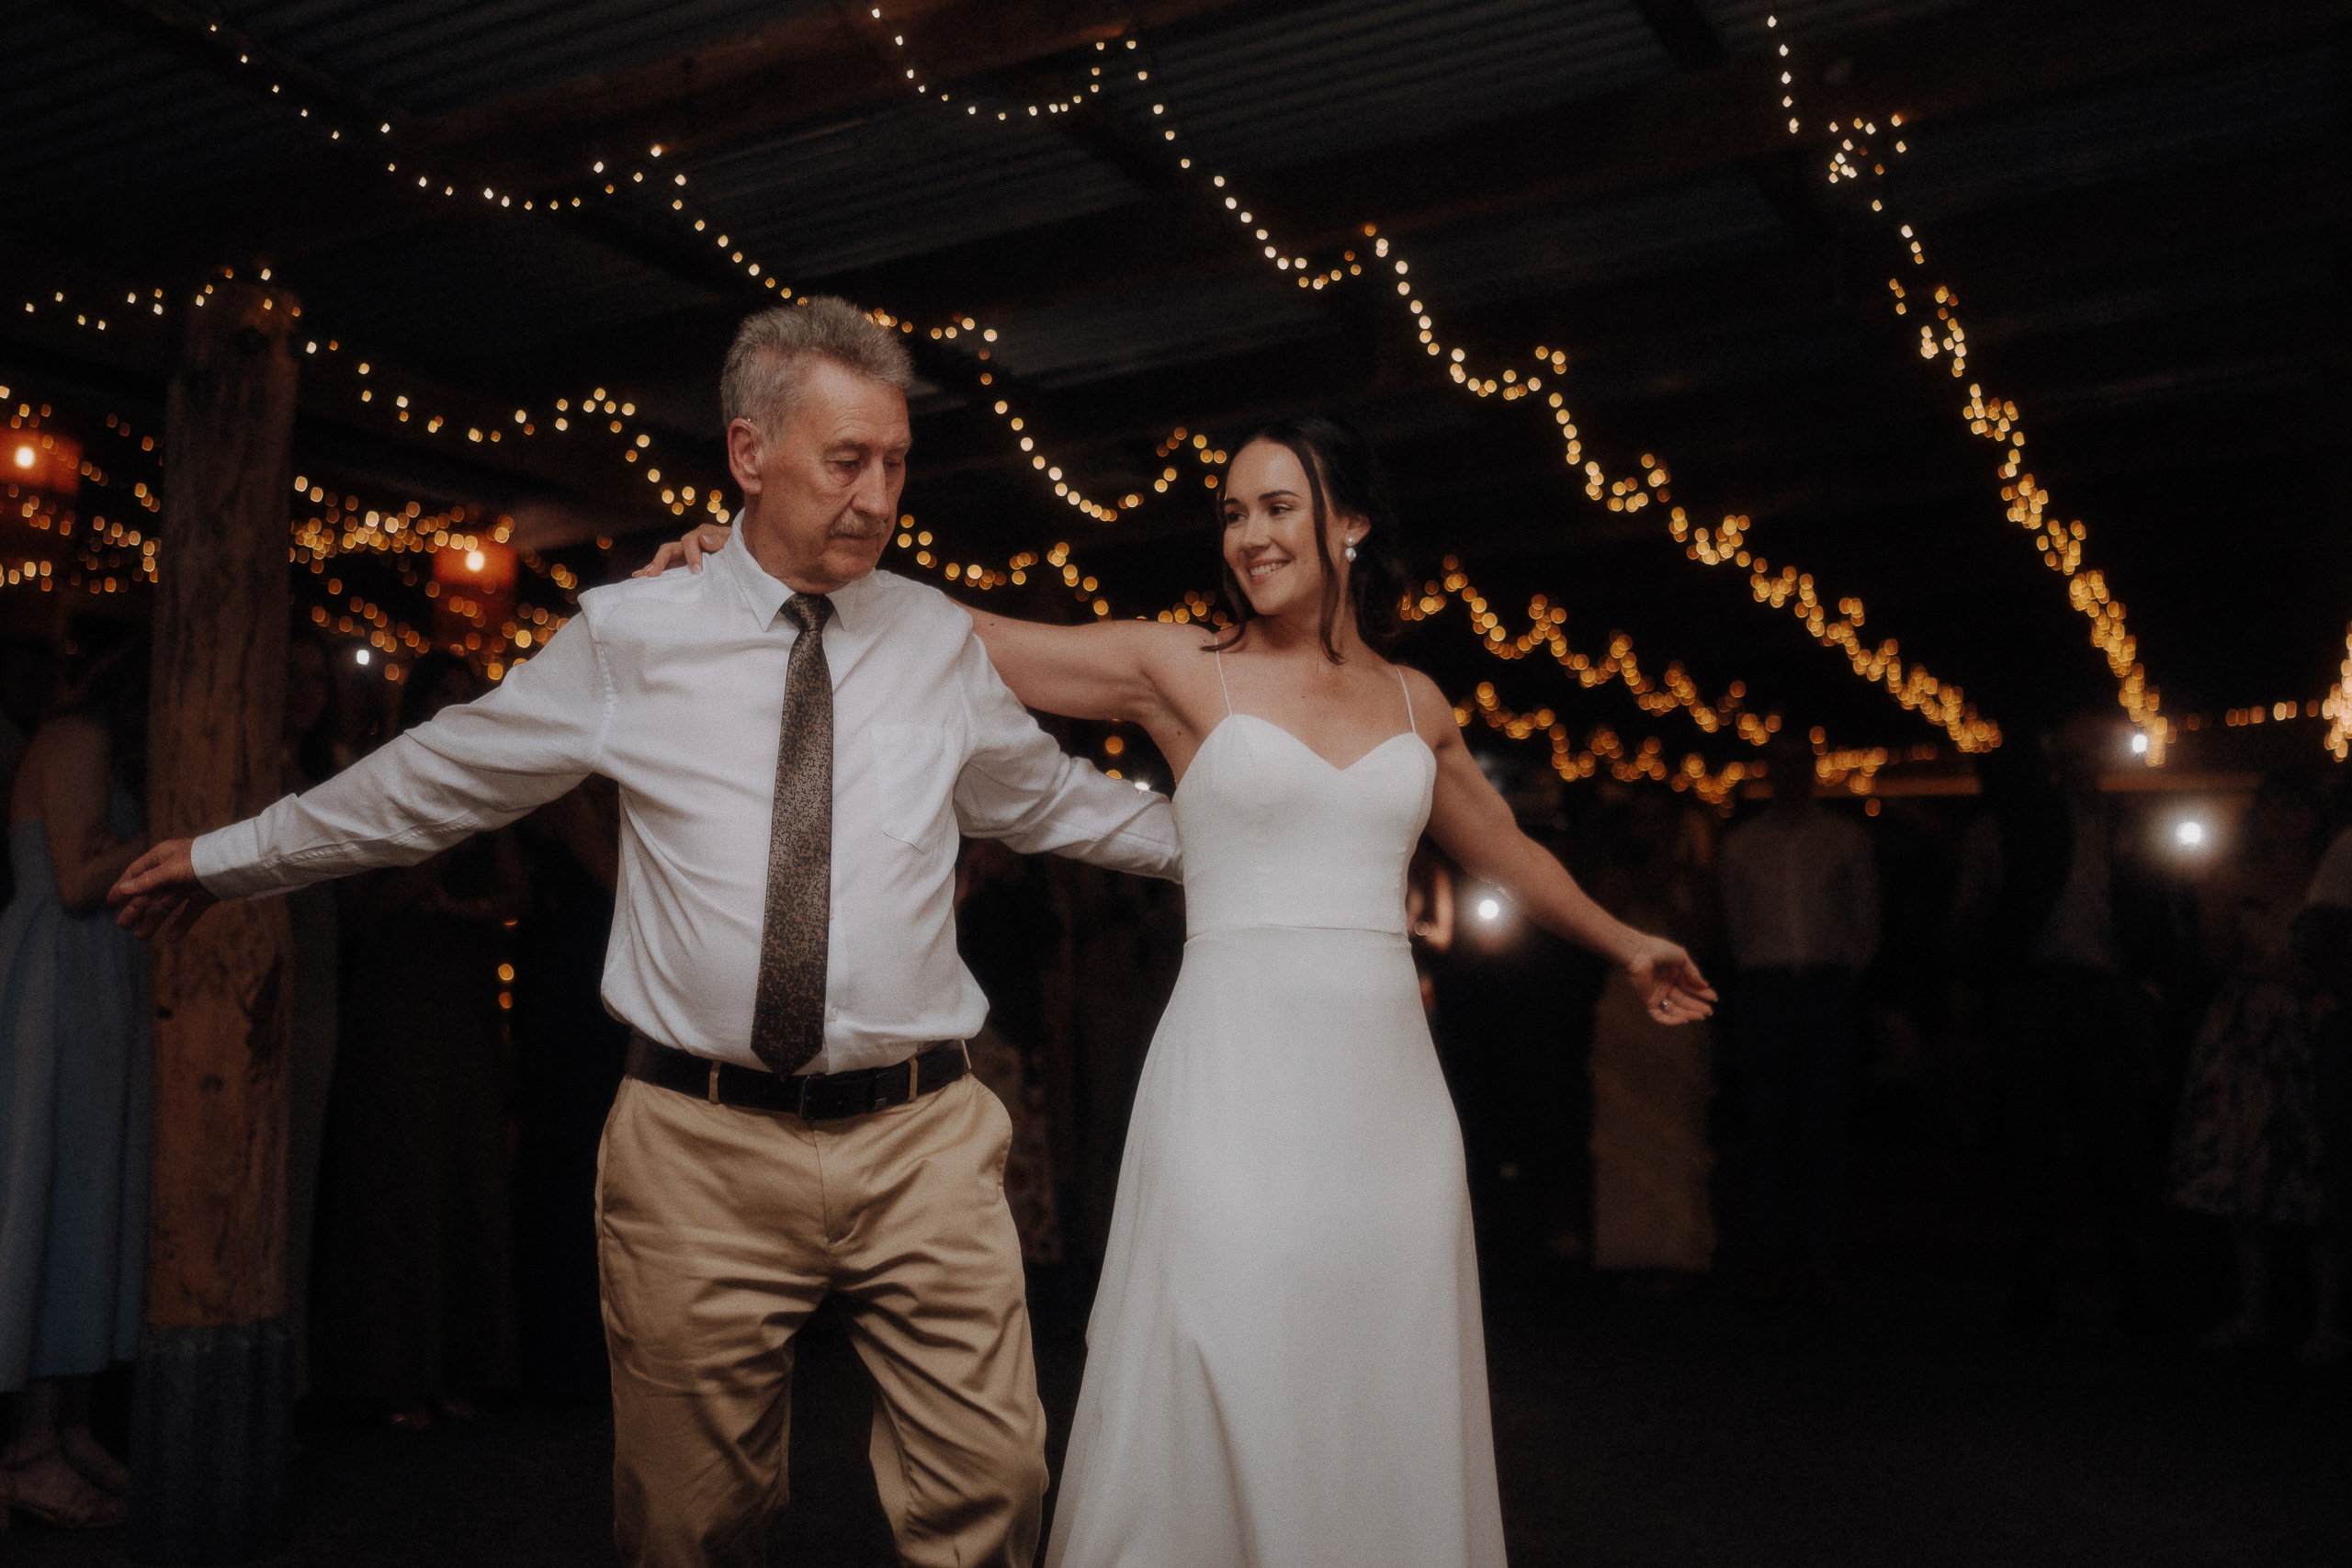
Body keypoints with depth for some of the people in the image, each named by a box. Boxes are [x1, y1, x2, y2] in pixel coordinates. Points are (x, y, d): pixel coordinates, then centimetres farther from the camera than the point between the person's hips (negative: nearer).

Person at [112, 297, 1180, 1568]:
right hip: (700, 1145, -1)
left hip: (920, 1142, 1)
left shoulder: (941, 641, 7)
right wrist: (226, 857, 21)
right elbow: (439, 780, 13)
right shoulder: (631, 634, 1)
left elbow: (1049, 799, 23)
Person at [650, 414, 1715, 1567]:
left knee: (1384, 1429, 10)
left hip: (1388, 1090, 4)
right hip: (1240, 1083, -3)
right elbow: (966, 638, 1)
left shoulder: (1413, 701, 13)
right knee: (1223, 1424, 0)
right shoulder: (1180, 670, 2)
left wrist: (1621, 942, 39)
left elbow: (1502, 851, 28)